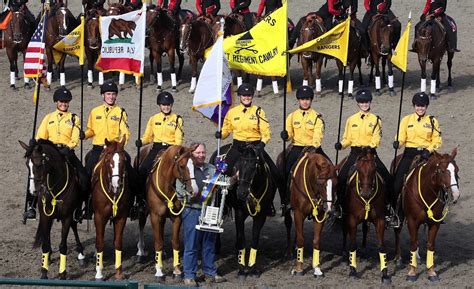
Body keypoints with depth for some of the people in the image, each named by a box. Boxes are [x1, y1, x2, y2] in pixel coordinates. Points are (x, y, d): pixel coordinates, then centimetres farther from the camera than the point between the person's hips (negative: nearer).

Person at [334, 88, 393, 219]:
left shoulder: (375, 120, 5)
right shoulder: (351, 120, 10)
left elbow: (376, 139, -4)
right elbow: (347, 139, 10)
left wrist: (369, 146, -24)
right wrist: (341, 144, -11)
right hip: (355, 153, 1)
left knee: (387, 178, -13)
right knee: (342, 177, -17)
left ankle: (387, 207, 2)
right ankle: (340, 205, -5)